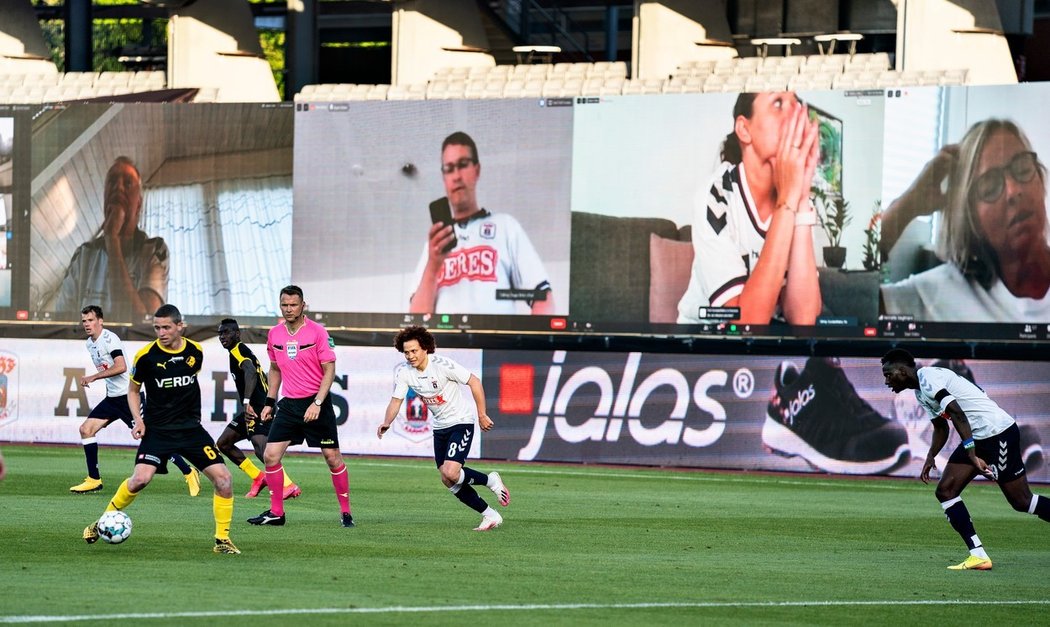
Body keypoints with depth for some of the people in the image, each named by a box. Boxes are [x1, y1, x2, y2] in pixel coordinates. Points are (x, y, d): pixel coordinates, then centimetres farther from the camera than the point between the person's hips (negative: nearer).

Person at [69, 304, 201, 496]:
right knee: (86, 429, -1)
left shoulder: (109, 339, -15)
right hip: (112, 397, 9)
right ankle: (94, 480, 6)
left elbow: (121, 367, -27)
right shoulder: (90, 344, 13)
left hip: (129, 394, -9)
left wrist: (93, 377, -24)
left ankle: (189, 472, 0)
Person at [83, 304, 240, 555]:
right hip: (157, 428, -3)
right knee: (141, 478, -22)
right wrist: (138, 420, -8)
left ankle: (222, 539, 5)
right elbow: (133, 390, 6)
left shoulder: (195, 351, 0)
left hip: (191, 428, 3)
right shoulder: (146, 355, -9)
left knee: (223, 479, -10)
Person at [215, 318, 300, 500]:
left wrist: (247, 402, -42)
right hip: (253, 409, 11)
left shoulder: (238, 350, -11)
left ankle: (289, 486, -36)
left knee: (261, 449, -28)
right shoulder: (242, 351, 20)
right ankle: (258, 477, 16)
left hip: (258, 409, -11)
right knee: (223, 443, 15)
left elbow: (251, 372, -30)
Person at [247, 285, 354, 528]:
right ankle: (276, 512, 6)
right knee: (270, 455, -5)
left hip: (316, 403, -4)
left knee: (332, 456, -3)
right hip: (289, 404, 5)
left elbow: (329, 370, -11)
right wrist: (269, 402, 13)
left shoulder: (317, 332, -10)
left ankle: (346, 512, 9)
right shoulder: (274, 335, 5)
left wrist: (317, 403, -19)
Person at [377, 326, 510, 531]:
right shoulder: (403, 371, -7)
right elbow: (396, 400, -4)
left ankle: (490, 481, 5)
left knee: (450, 473, -23)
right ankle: (490, 515, 17)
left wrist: (482, 415, -15)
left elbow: (474, 382, -16)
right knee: (449, 481, 5)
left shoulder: (442, 365, -23)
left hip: (461, 422, -7)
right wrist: (386, 424, -24)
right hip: (439, 427, 7)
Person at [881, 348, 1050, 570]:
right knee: (945, 491, 1)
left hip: (998, 433, -10)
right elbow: (941, 428, 27)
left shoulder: (927, 377, -16)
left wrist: (972, 454, -30)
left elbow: (958, 414, -26)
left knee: (1021, 500, -7)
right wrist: (931, 457, 13)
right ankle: (978, 555, -4)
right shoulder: (921, 393, 16)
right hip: (977, 439, 10)